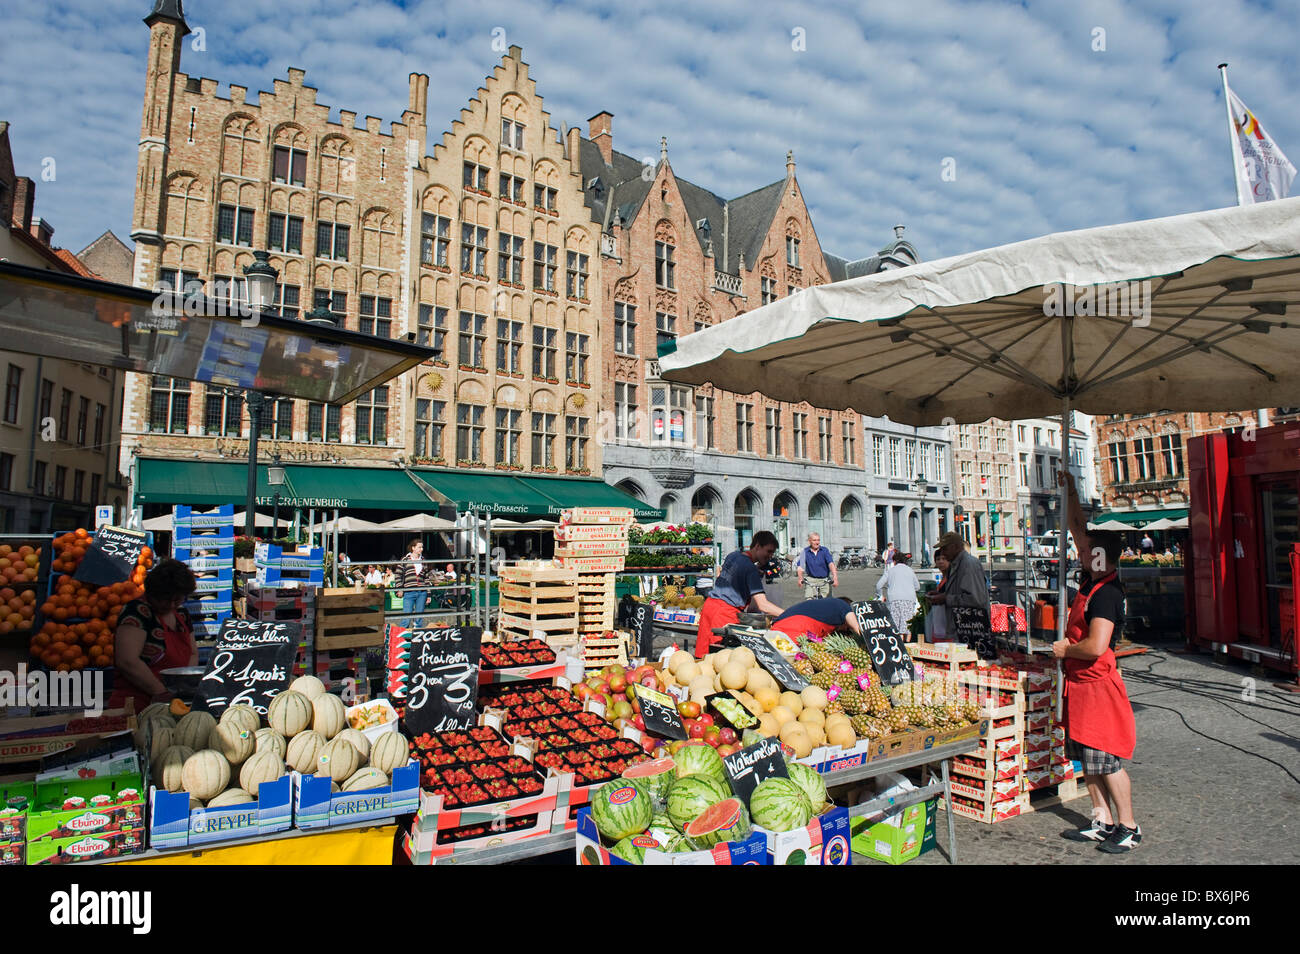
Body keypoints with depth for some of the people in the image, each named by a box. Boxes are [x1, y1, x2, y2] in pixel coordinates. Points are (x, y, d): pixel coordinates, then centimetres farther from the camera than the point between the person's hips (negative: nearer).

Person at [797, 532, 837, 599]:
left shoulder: (825, 550, -4)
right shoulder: (805, 551, -3)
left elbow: (831, 563, -15)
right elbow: (801, 566, -6)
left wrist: (835, 577, -28)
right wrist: (800, 578, -20)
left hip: (825, 580, 1)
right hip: (810, 580, 0)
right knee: (809, 601, -15)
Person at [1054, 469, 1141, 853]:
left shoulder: (1105, 593, -19)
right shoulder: (1092, 581, 6)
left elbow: (1096, 646, -27)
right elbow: (1078, 528, 17)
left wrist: (1065, 649, -10)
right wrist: (1070, 490, 16)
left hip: (1098, 684, -9)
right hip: (1080, 682, 9)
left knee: (1107, 761, 0)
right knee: (1087, 759, 14)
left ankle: (1129, 827, 13)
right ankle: (1103, 822, 24)